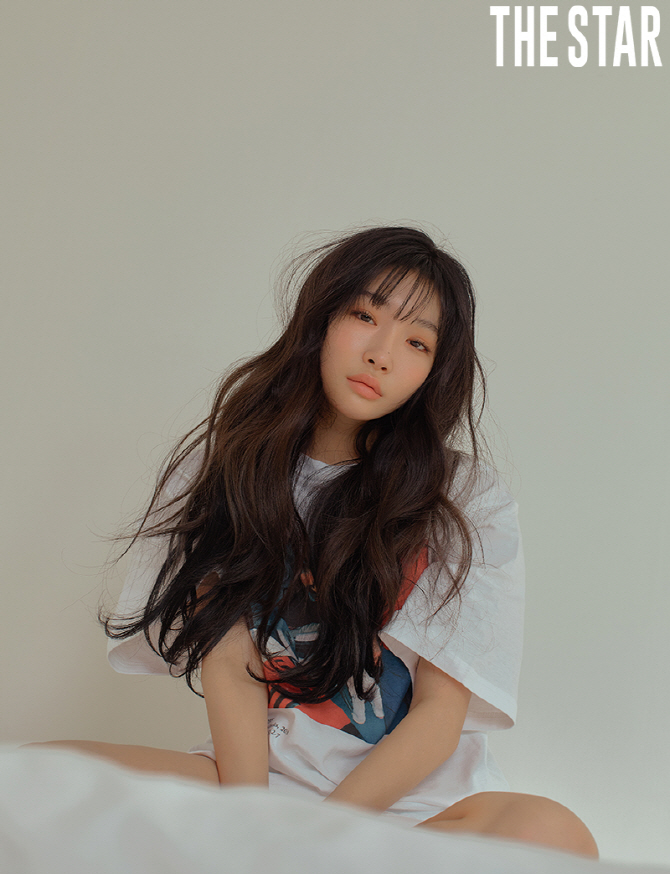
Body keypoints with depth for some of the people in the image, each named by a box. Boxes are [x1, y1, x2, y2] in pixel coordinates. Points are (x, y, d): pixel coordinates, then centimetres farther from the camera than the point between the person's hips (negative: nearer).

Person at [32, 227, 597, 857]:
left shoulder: (471, 502, -2)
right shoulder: (229, 465, 4)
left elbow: (439, 712, -7)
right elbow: (229, 664, -4)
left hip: (415, 795, 0)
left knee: (553, 834, -35)